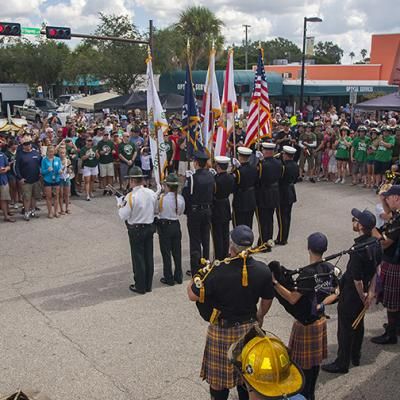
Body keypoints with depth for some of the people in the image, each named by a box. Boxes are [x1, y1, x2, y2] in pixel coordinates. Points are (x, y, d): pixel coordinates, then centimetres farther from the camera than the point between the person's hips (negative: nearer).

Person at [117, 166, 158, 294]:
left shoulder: (131, 197, -20)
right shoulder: (151, 193, -2)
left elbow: (123, 216, -15)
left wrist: (120, 204, 0)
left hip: (136, 230, -5)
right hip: (150, 227, 6)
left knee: (138, 257, 5)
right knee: (149, 256, 13)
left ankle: (140, 287, 15)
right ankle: (148, 285, 25)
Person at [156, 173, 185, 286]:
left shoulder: (161, 198, -18)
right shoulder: (180, 198, -9)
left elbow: (156, 211, -7)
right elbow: (181, 212, 5)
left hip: (164, 226, -3)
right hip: (176, 226, 4)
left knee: (166, 253, 7)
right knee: (177, 251, 14)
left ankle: (168, 278, 14)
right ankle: (178, 276, 24)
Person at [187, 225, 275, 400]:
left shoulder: (217, 272, -27)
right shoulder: (262, 270, -14)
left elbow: (193, 295, -16)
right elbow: (267, 299, 3)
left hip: (223, 331, -3)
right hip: (250, 329, 4)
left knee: (219, 377, 16)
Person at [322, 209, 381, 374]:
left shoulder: (358, 250, -32)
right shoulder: (375, 244, -5)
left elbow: (357, 279, -26)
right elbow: (375, 269, 3)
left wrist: (362, 296, -10)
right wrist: (371, 292, 5)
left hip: (351, 293, -8)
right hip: (363, 291, 8)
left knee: (345, 329, 7)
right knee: (358, 324, 23)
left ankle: (342, 363, 21)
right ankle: (355, 356, 41)